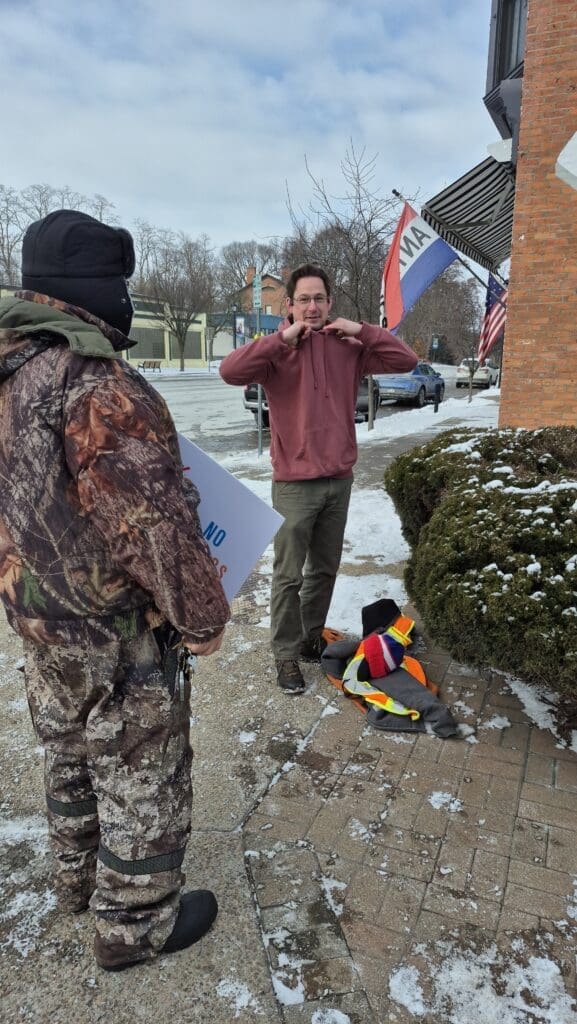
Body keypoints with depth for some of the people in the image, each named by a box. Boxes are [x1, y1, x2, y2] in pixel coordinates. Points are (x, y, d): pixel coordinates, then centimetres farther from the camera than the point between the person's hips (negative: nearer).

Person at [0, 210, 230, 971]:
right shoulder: (97, 384, -25)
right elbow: (157, 522, -26)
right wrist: (203, 617, -14)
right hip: (118, 637, -9)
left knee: (71, 758, 27)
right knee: (143, 781, 12)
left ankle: (79, 878, 50)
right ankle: (136, 926, 34)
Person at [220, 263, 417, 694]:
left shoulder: (348, 347, 5)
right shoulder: (277, 349, -5)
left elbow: (405, 360, 2)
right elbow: (230, 371, -22)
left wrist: (361, 330, -7)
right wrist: (284, 339, -22)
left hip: (340, 479, 5)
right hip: (295, 483, -4)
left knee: (325, 569, 17)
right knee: (289, 575, 2)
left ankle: (312, 637, 35)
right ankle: (287, 655, 16)